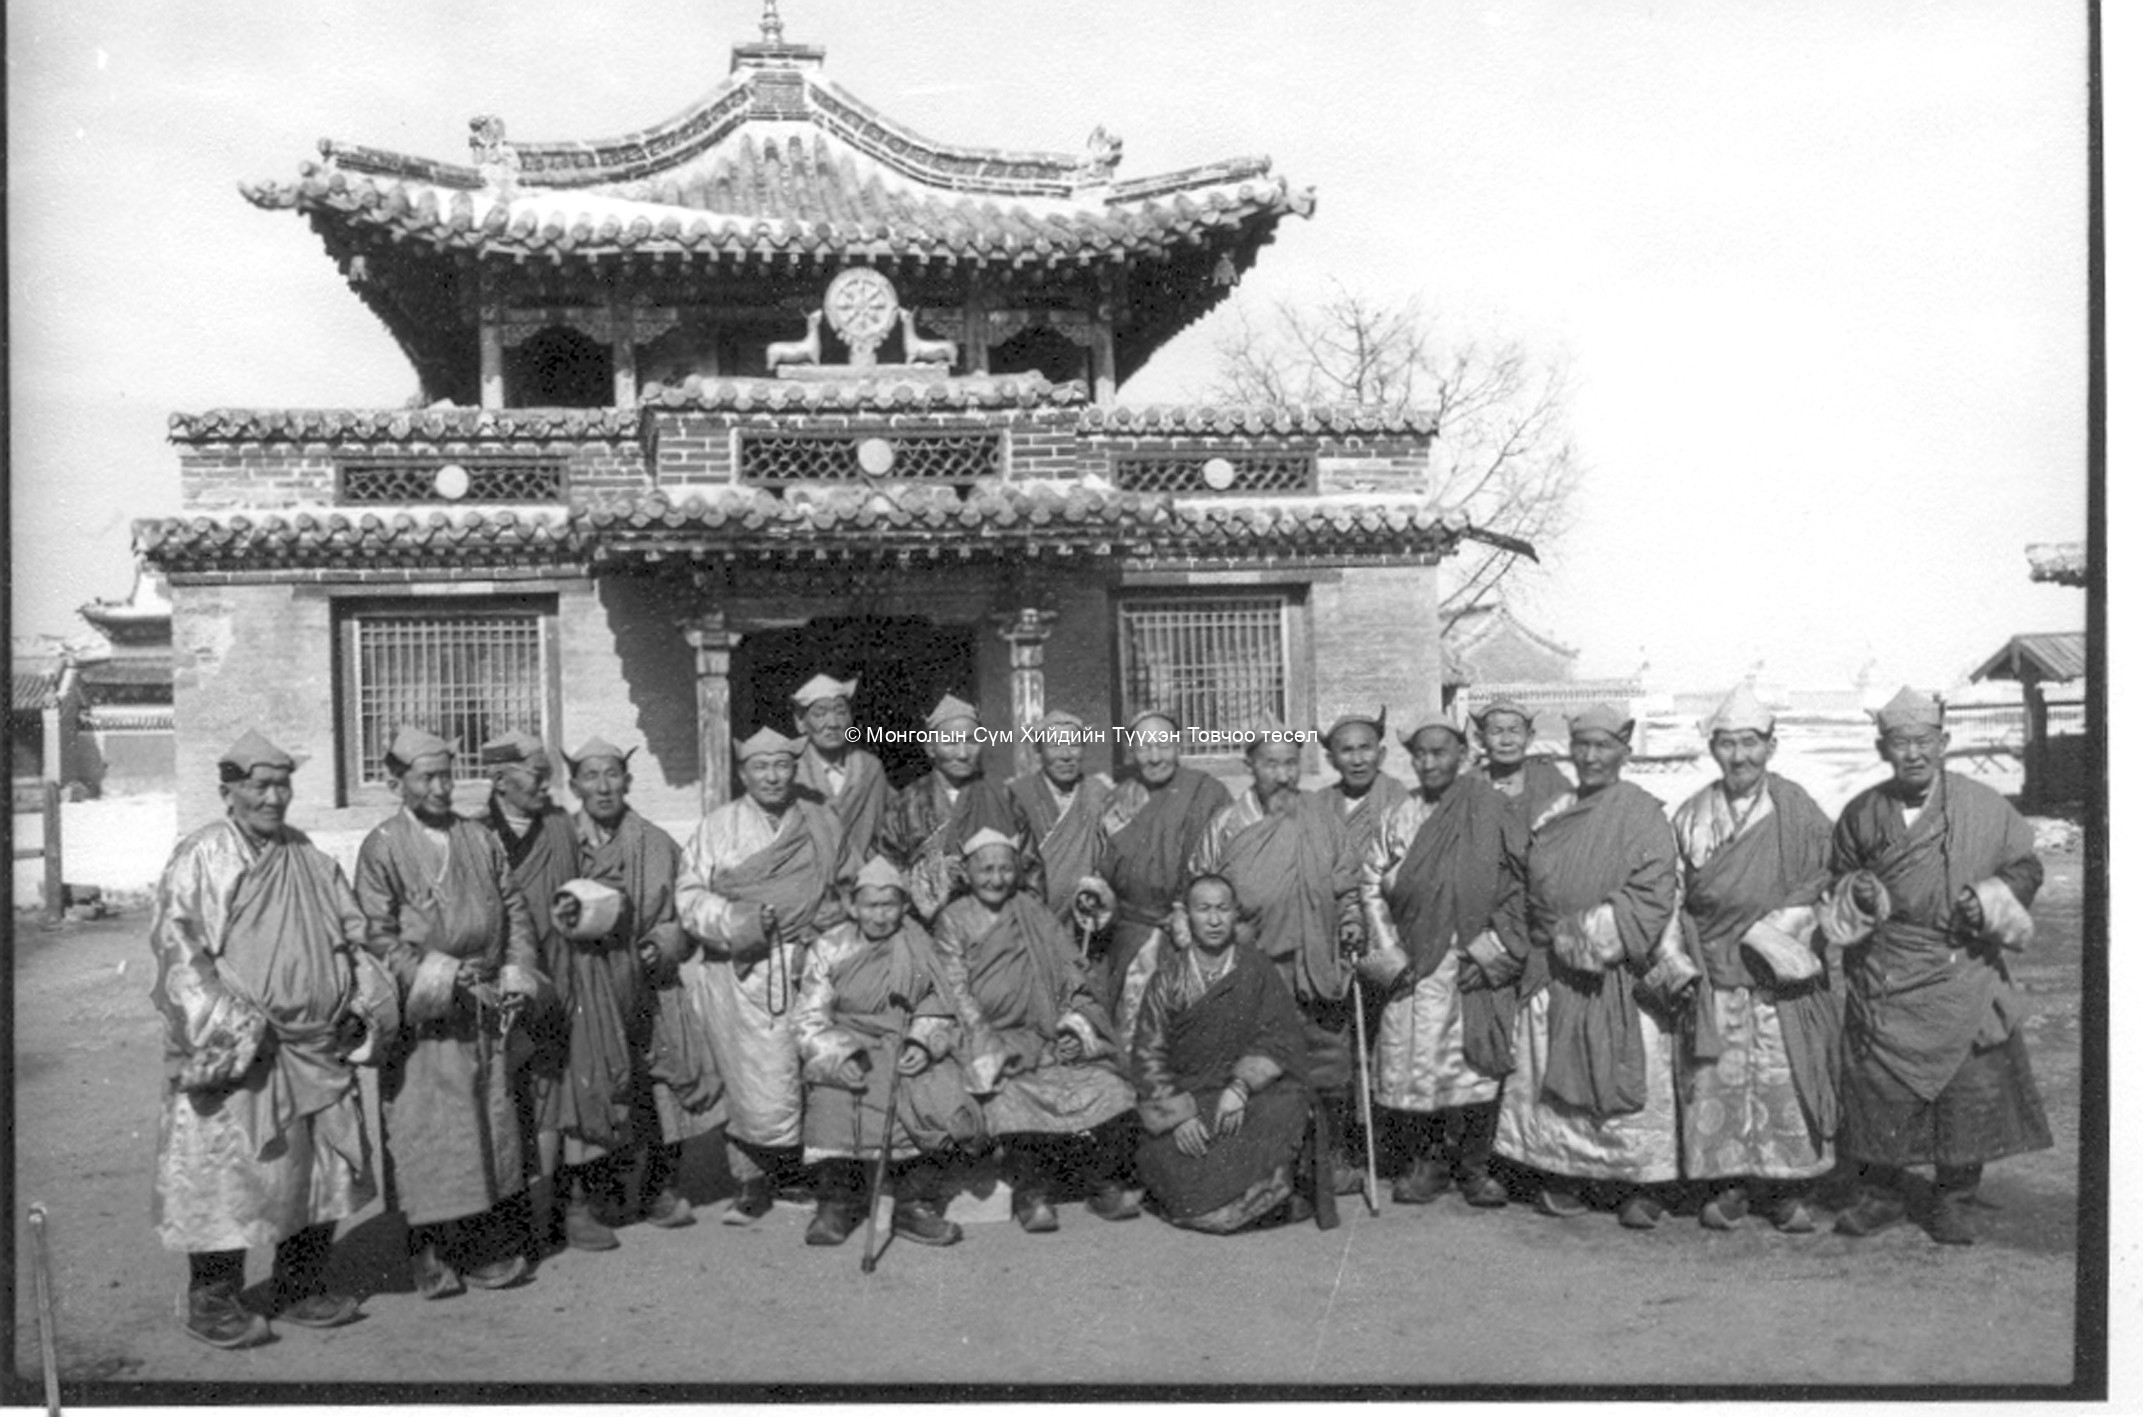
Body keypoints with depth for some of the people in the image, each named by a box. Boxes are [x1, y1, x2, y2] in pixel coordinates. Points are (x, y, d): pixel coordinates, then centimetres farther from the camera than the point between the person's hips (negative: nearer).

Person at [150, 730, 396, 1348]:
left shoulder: (309, 857, 13)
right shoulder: (202, 858, -6)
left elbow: (350, 934, 19)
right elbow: (177, 944, -12)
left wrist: (365, 1001, 7)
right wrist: (226, 1025, -20)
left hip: (317, 1048, 6)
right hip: (237, 1053, -6)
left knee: (325, 1166, 11)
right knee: (228, 1170, -1)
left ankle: (302, 1286, 25)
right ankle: (211, 1301, 15)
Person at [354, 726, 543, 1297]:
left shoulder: (481, 839, 11)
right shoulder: (382, 847, -2)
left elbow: (515, 910, 13)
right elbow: (377, 934, -7)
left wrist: (519, 973, 0)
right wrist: (431, 977, -16)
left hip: (486, 1008, 4)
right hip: (423, 1015, -4)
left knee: (492, 1123, 6)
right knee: (425, 1130, -2)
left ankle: (490, 1246, 15)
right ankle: (431, 1252, 9)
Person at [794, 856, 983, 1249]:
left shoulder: (920, 948, 7)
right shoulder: (829, 948, 2)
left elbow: (938, 1013, 11)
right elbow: (810, 1019, -2)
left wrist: (923, 1044, -11)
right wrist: (838, 1058, -19)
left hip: (906, 1050, 2)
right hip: (846, 1048, -1)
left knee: (948, 1108, -22)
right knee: (833, 1102, -29)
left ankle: (914, 1203, -4)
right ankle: (838, 1202, -5)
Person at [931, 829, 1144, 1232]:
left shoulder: (1034, 914, 14)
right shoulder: (953, 920, 6)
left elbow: (1072, 977, 10)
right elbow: (956, 992, -1)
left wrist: (1076, 1026, -8)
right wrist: (989, 1044, -14)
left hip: (1048, 1037, 3)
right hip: (990, 1038, -3)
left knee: (1109, 1091, -18)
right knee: (1009, 1101, -31)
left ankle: (1101, 1182, 0)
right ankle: (1032, 1191, -11)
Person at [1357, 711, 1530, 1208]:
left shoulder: (1492, 810, -2)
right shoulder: (1400, 817, 6)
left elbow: (1521, 887, -3)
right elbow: (1372, 887, 8)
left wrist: (1491, 952, -8)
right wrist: (1390, 957, 0)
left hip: (1477, 964, -2)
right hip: (1415, 964, 2)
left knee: (1477, 1068, -1)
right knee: (1413, 1064, 2)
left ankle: (1473, 1165, 15)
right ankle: (1426, 1162, 17)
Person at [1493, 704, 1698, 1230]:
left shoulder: (1642, 813, -2)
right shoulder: (1552, 815, 12)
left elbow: (1653, 894, -10)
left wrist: (1601, 931, -17)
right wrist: (1561, 936, 4)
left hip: (1621, 975, -4)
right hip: (1553, 971, 4)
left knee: (1627, 1078, -2)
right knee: (1550, 1077, 5)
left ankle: (1637, 1186, 8)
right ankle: (1559, 1177, 15)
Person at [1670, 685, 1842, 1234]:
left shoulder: (1800, 813, 0)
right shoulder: (1691, 816, 5)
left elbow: (1822, 890, 1)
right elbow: (1672, 895, 5)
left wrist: (1769, 929, -10)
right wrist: (1682, 960, -6)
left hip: (1784, 982, -1)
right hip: (1715, 978, 1)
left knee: (1786, 1081, 1)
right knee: (1717, 1083, 1)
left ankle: (1788, 1190, 15)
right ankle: (1727, 1185, 14)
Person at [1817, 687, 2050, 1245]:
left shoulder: (1985, 808, 1)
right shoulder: (1862, 813, 5)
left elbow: (2027, 866, 11)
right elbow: (1838, 877, 18)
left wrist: (1993, 897, -8)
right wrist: (1856, 895, -4)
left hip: (1964, 975, 0)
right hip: (1885, 980, 1)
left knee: (1972, 1087, 0)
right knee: (1878, 1086, 1)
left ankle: (1952, 1202, 16)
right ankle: (1880, 1194, 18)